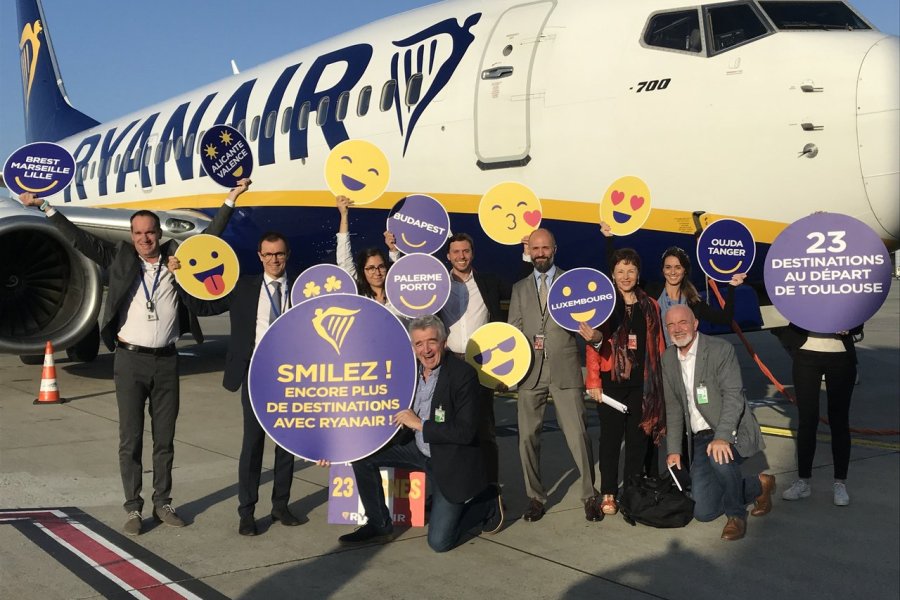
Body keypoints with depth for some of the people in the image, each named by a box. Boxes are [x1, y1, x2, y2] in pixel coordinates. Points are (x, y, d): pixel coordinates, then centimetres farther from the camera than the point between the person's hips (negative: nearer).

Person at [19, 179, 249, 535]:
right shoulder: (119, 258, 3)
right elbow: (78, 239, 3)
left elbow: (209, 236, 9)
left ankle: (163, 504, 21)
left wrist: (231, 199, 6)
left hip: (166, 360, 2)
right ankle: (133, 509, 11)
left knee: (165, 439, 10)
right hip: (130, 360, -1)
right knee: (130, 439, 3)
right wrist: (44, 207, -1)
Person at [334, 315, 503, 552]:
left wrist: (420, 424, -23)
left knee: (439, 541, -7)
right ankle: (379, 525, 8)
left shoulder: (463, 375, -22)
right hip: (417, 448, 6)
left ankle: (488, 503, 19)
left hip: (449, 461, -6)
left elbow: (466, 432, -26)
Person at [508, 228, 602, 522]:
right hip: (530, 371, 3)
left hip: (565, 369, -2)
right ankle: (535, 496, 17)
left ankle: (590, 495, 8)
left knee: (577, 434, -6)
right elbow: (512, 330, 13)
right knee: (528, 437, 4)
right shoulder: (520, 288, 15)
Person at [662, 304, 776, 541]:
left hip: (731, 432, -6)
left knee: (720, 457, -40)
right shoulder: (668, 359, 5)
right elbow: (673, 408, 10)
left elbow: (733, 395, -21)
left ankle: (736, 514, -12)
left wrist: (722, 437, -33)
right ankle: (758, 485, 22)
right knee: (703, 512, -3)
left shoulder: (720, 349, -13)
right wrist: (674, 450, 4)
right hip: (700, 438, 6)